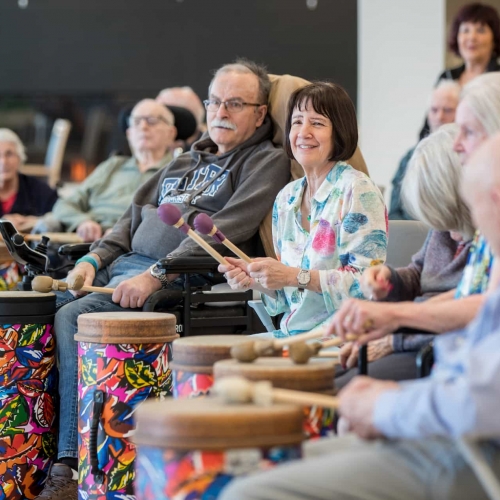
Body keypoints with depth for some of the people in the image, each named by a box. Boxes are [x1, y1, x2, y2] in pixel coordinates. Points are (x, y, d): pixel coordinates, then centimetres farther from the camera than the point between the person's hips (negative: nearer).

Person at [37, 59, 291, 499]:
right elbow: (134, 218, 25)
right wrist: (95, 258, 6)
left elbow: (225, 230, -14)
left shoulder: (267, 162, 0)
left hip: (179, 278, -8)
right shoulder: (187, 162, 26)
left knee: (71, 317, -27)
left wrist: (157, 275, -22)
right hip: (121, 264, 8)